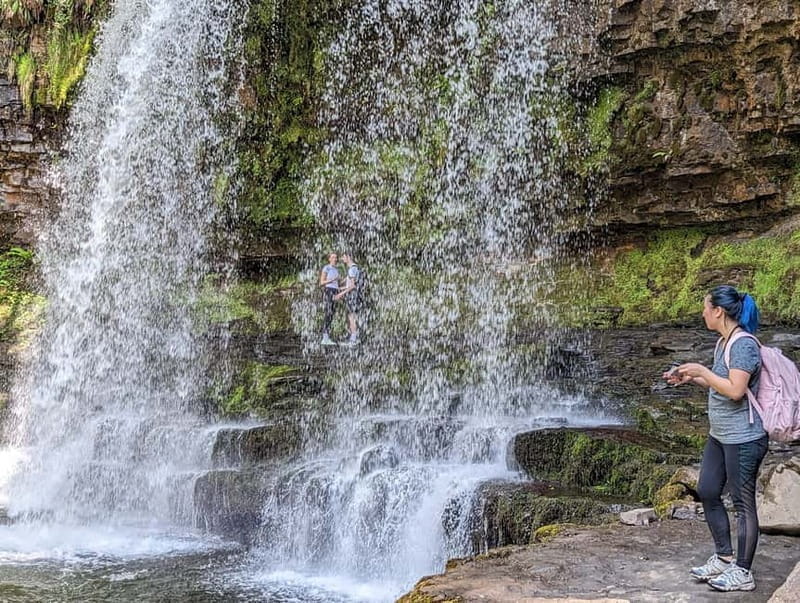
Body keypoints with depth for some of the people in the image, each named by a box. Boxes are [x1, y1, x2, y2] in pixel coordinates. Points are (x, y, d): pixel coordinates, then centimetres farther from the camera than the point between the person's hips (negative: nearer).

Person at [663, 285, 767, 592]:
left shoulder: (744, 345, -19)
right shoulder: (723, 342, 10)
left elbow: (735, 390, -26)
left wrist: (701, 370, -18)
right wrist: (691, 378, 8)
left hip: (742, 438, -10)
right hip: (719, 436, 10)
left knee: (743, 503, 1)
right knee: (707, 492, 15)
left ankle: (743, 573, 13)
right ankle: (723, 558, 29)